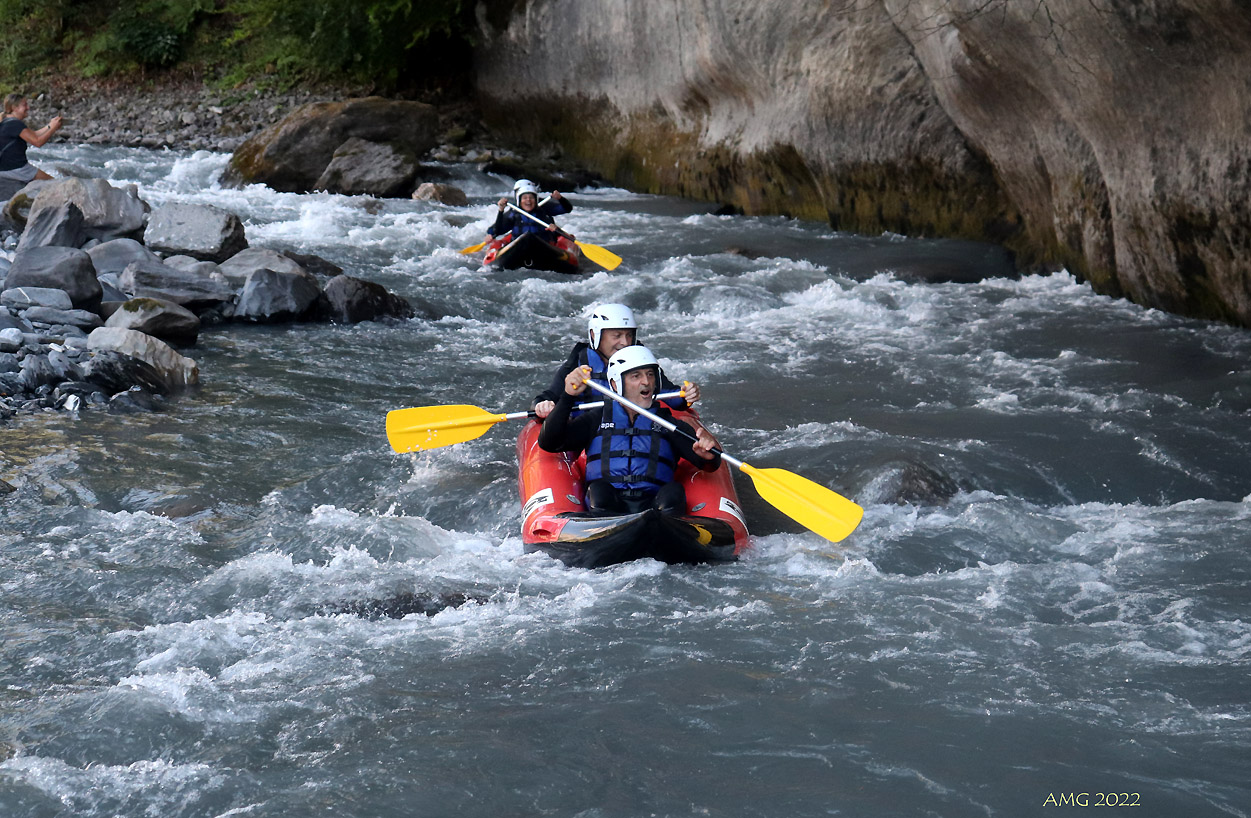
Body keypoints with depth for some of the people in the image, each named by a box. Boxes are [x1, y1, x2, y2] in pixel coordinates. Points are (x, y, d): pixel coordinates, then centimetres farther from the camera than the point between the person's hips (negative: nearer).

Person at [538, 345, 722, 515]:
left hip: (655, 506, 1)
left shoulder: (668, 423, 20)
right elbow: (548, 443, 9)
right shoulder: (596, 419, 19)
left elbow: (710, 465, 10)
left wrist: (708, 455, -15)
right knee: (599, 489, -31)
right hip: (605, 506, 0)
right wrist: (568, 396, -2)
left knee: (674, 490, -29)